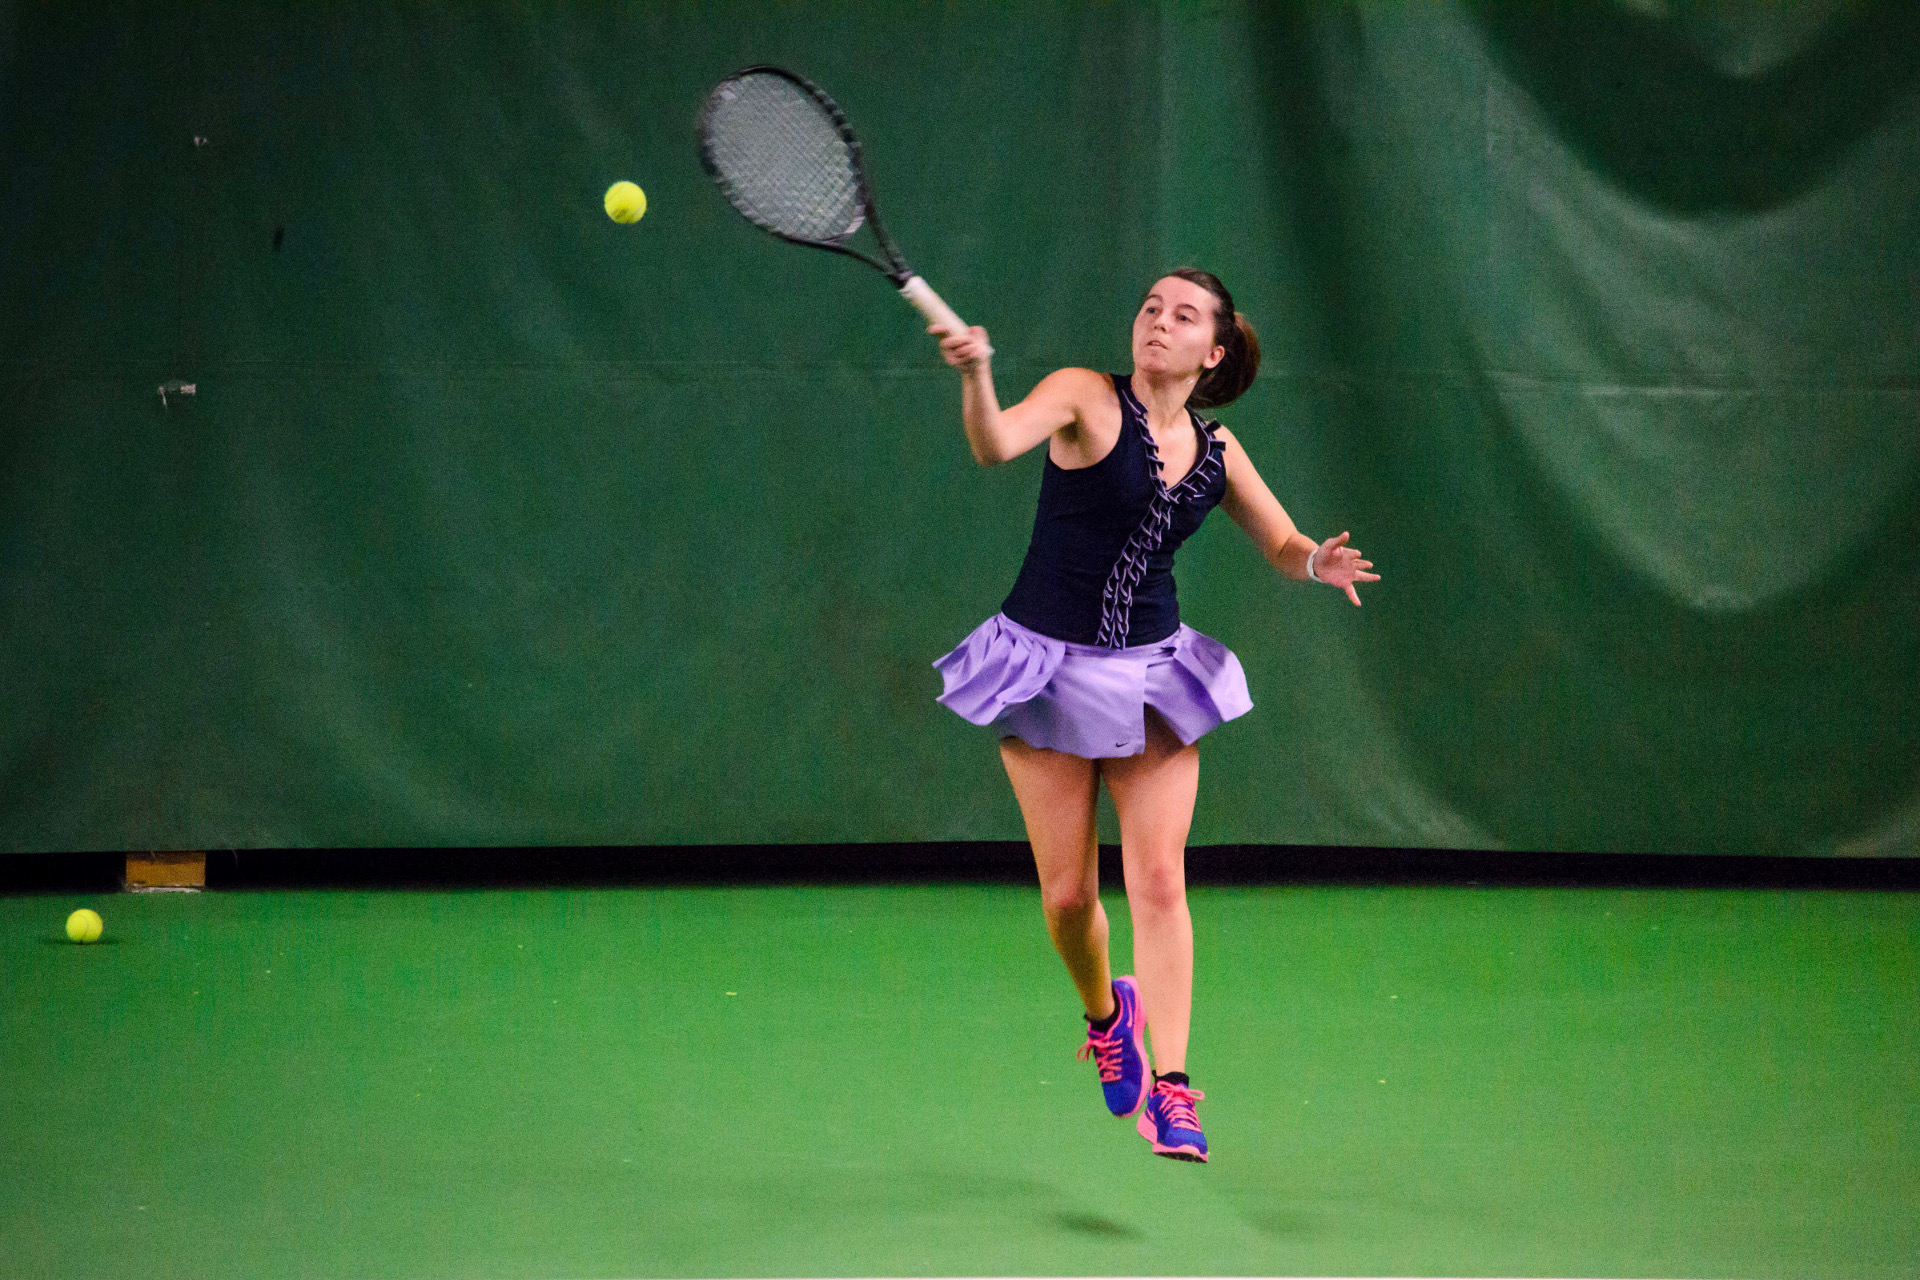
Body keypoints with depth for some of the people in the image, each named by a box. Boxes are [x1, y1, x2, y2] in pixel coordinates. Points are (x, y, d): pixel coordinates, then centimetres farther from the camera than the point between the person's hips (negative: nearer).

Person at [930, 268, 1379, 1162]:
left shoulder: (1217, 451, 5)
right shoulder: (1085, 396, -9)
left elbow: (1283, 545, 16)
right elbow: (998, 446, -29)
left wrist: (1318, 563, -8)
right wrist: (976, 377, -50)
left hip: (1150, 671, 3)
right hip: (1048, 665, -3)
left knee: (1159, 881, -10)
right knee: (1067, 894, 0)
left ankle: (1168, 1089, -10)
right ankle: (1107, 1012, 32)